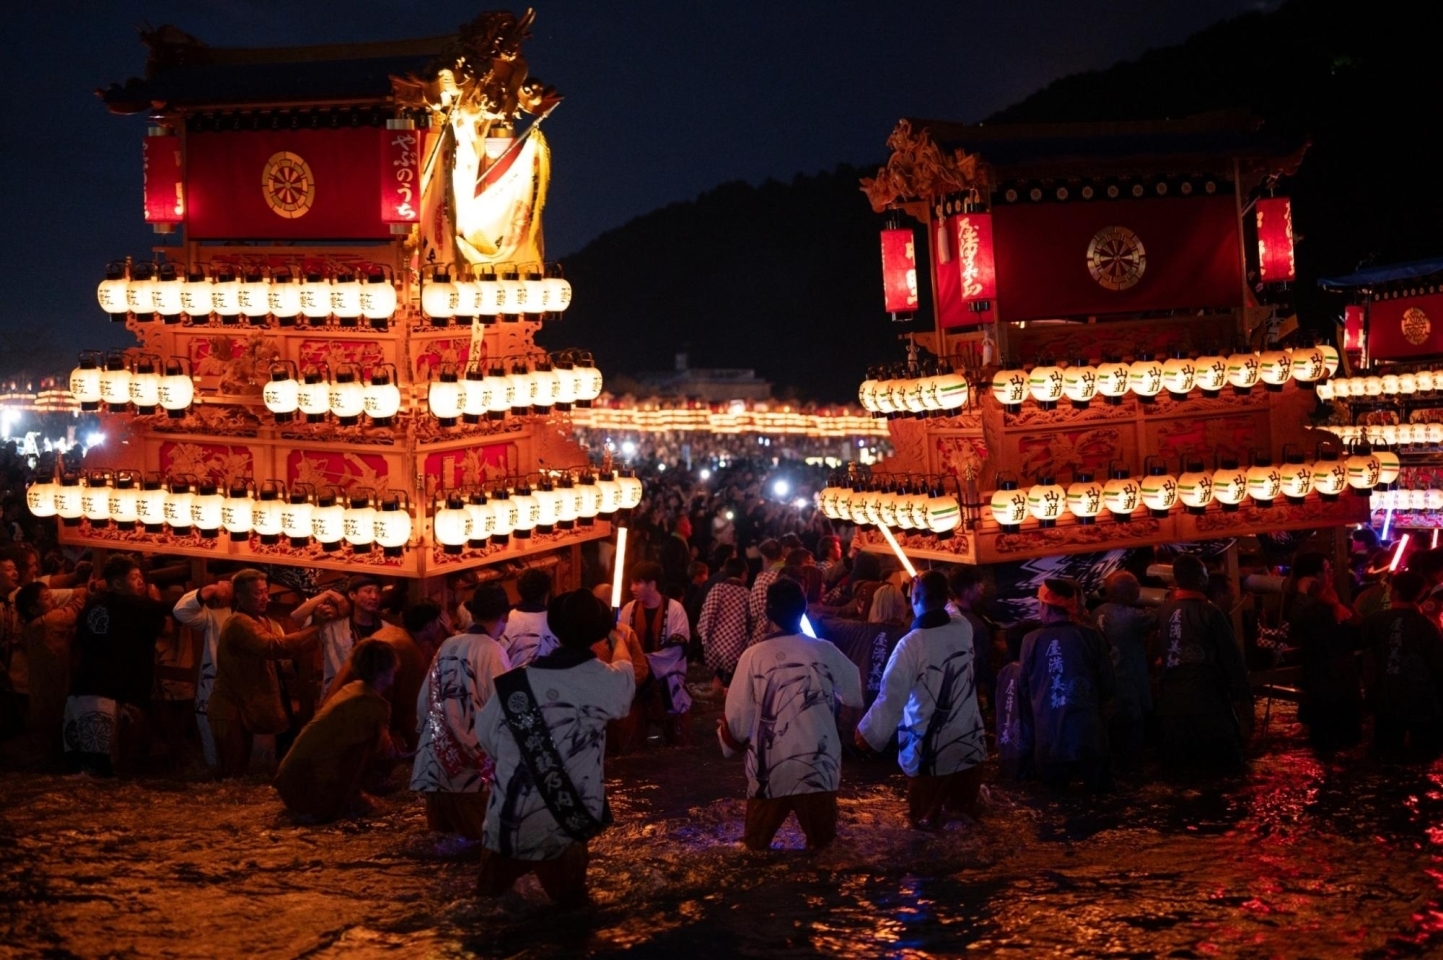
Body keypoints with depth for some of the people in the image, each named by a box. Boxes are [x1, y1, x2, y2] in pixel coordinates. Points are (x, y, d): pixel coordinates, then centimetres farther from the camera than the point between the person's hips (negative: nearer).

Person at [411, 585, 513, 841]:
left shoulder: (446, 647, 6)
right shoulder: (491, 651, -12)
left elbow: (424, 702, 13)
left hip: (439, 758, 6)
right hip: (476, 765, -6)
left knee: (445, 837, 13)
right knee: (478, 835, 3)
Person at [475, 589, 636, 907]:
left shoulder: (513, 684, -9)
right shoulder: (608, 682, -8)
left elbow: (486, 741, 5)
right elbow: (625, 666, 17)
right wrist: (621, 640, 40)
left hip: (508, 829, 1)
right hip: (571, 828, -1)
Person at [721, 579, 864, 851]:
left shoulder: (754, 656, -8)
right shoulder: (826, 652, -4)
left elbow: (738, 718, -5)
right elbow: (856, 695, 8)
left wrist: (729, 740, 16)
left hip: (769, 770, -1)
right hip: (818, 768, 1)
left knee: (755, 848, 15)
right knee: (822, 847, 14)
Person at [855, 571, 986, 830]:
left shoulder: (911, 645, -19)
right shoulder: (964, 629, -4)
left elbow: (891, 696, -18)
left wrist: (868, 734, -7)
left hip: (930, 753, -4)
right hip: (969, 745, 5)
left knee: (926, 824, 10)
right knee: (965, 818, 17)